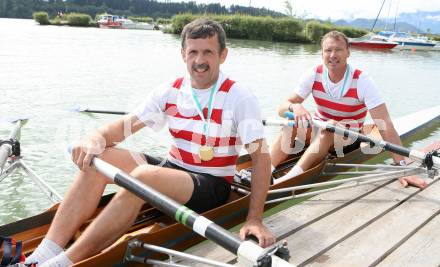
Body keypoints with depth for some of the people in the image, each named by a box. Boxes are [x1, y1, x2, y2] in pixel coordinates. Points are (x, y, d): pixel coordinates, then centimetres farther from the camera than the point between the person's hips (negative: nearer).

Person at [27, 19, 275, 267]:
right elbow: (126, 125, 0)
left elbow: (262, 156, -16)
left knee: (144, 176, -34)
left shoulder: (239, 97, -11)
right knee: (97, 158, -14)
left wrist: (255, 220, -24)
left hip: (212, 186, -5)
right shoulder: (171, 91, 3)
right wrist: (97, 139, -23)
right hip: (172, 170, 6)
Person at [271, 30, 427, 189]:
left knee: (329, 129, -36)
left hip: (348, 139, -2)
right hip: (318, 129, 3)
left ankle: (286, 181, -44)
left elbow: (385, 125, -26)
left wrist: (403, 167, -35)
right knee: (292, 123, -28)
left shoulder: (361, 81, -20)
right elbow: (282, 108, -15)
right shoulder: (314, 75, -11)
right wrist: (294, 107, -41)